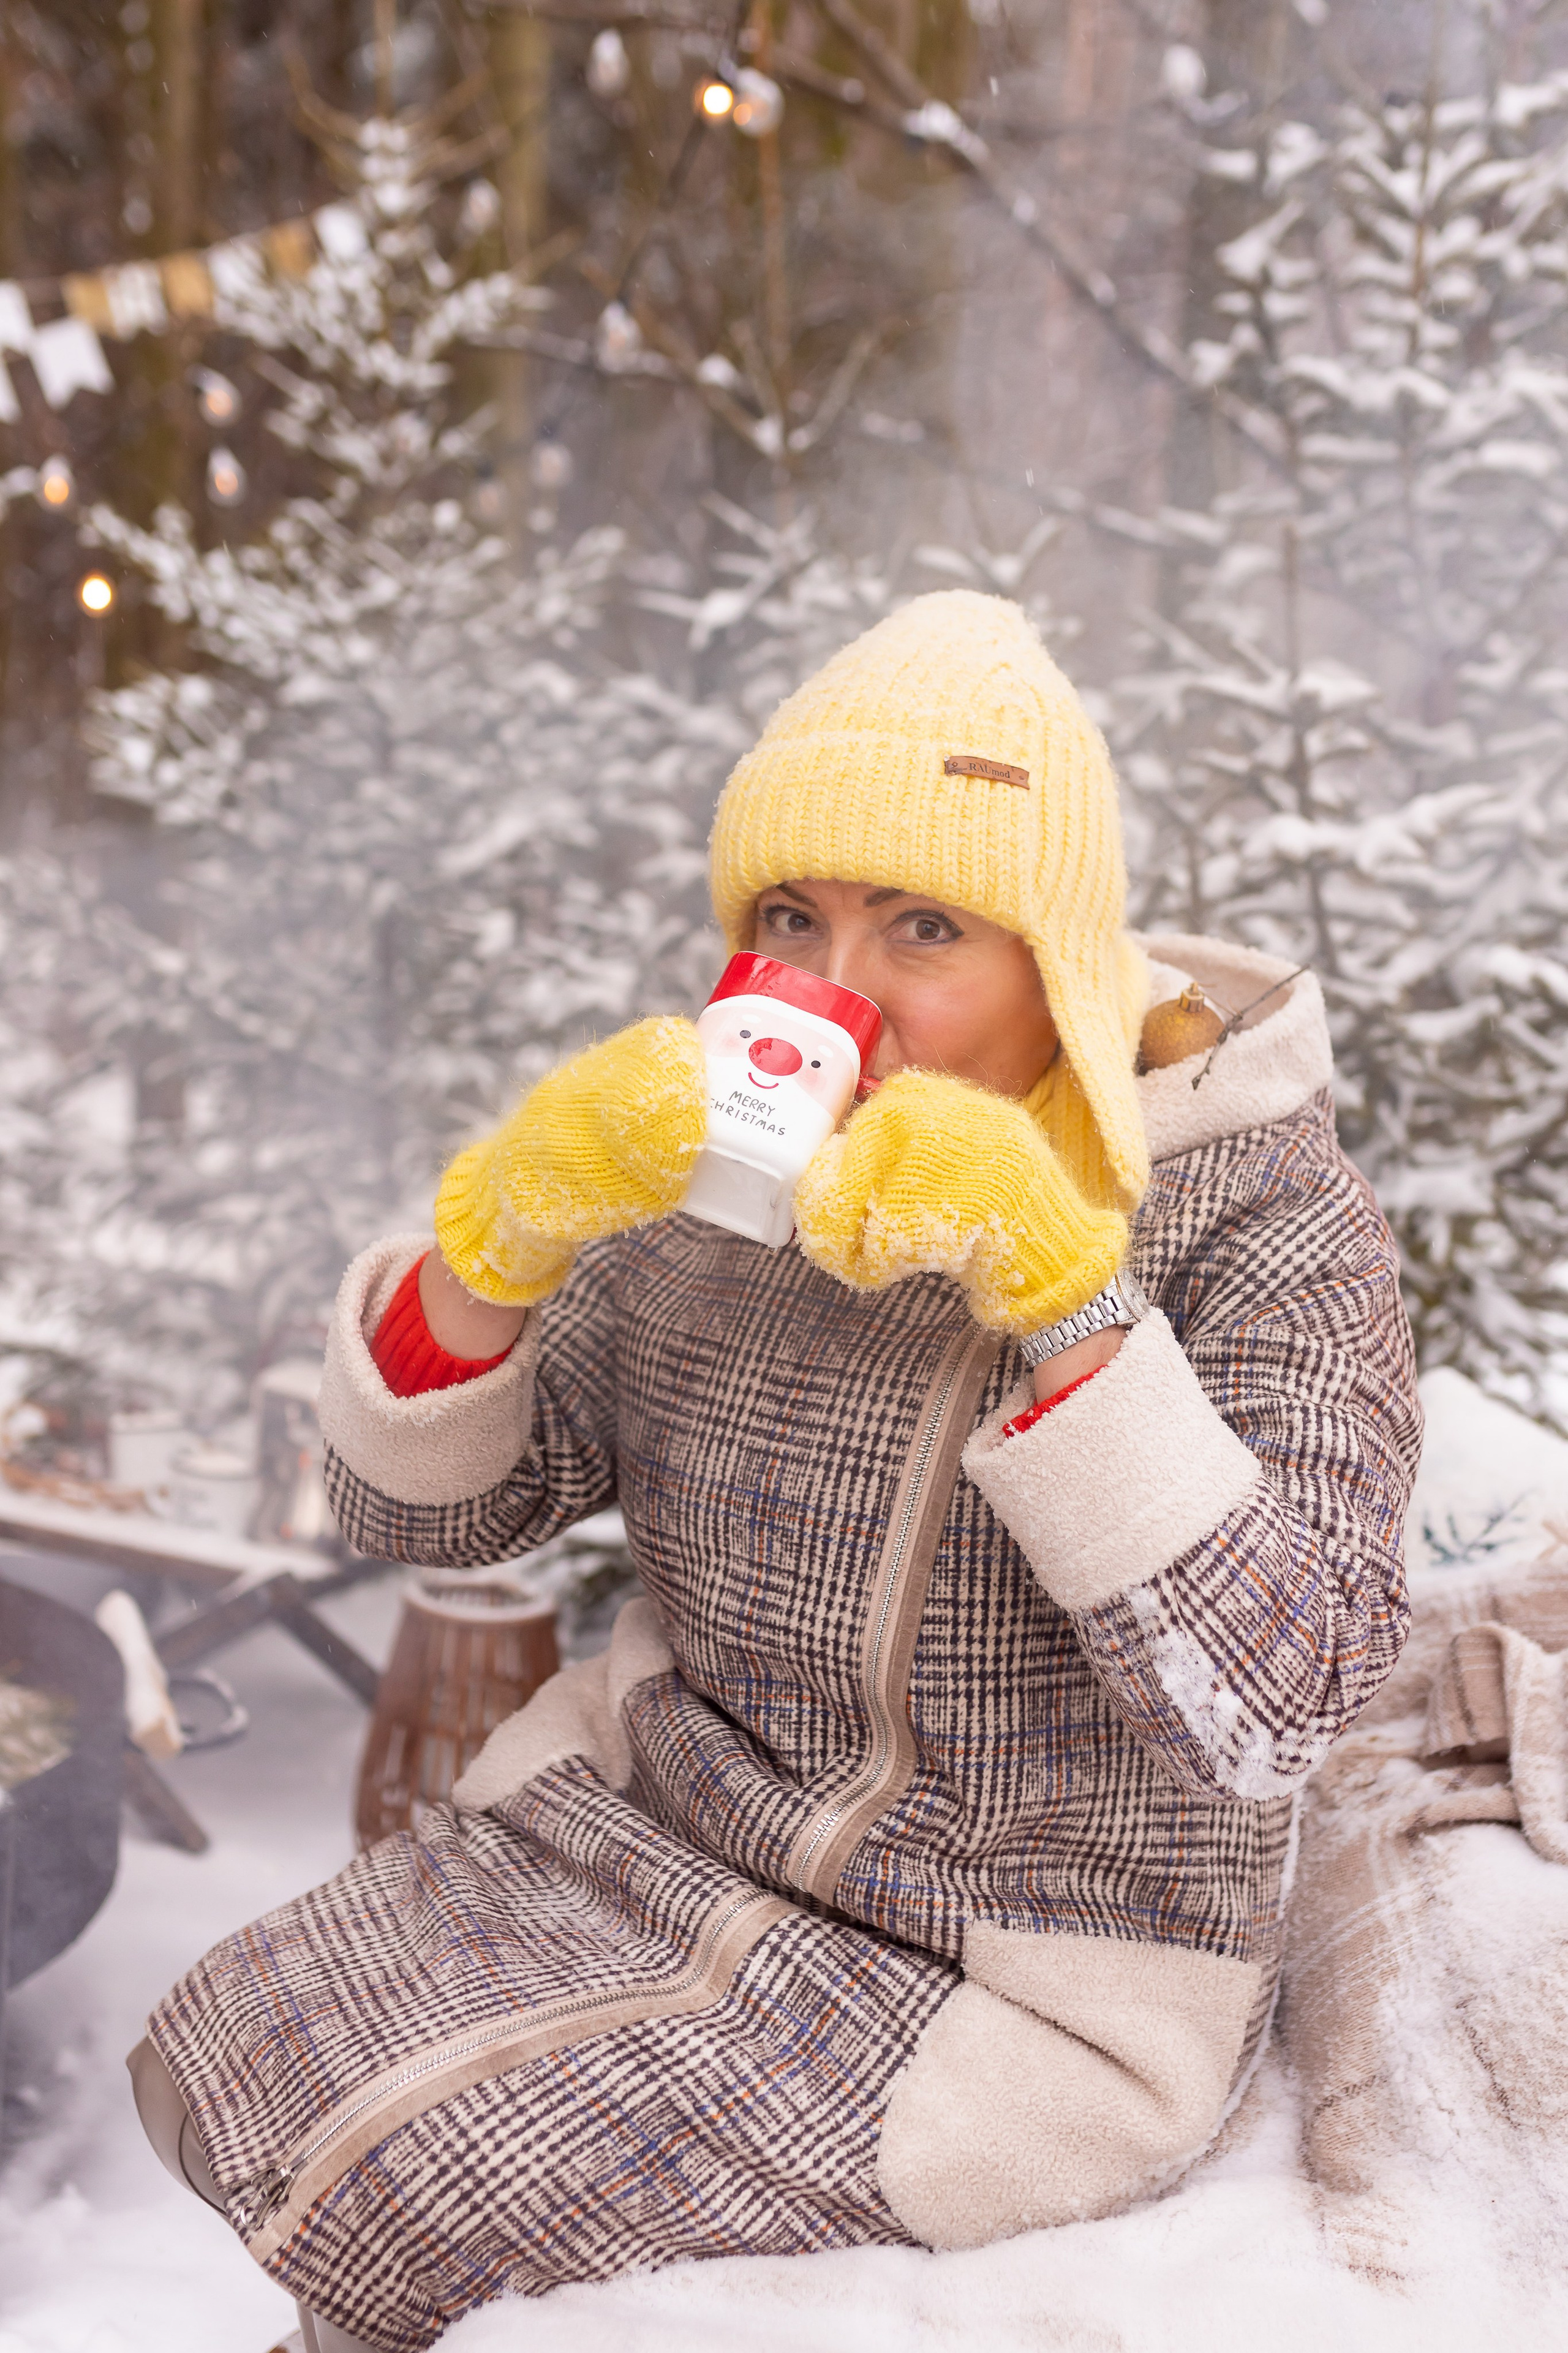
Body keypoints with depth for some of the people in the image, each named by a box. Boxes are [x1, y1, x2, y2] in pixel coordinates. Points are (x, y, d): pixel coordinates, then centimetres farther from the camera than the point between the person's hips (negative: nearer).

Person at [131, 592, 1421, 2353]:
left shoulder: (1268, 1228, -17)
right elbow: (417, 1510, -4)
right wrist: (509, 1219, -22)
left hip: (1014, 1987, -5)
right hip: (670, 1821, 5)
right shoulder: (719, 1181, -6)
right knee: (227, 2062, -2)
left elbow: (1266, 1716, -28)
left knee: (401, 2185, -13)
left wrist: (1061, 1287, -36)